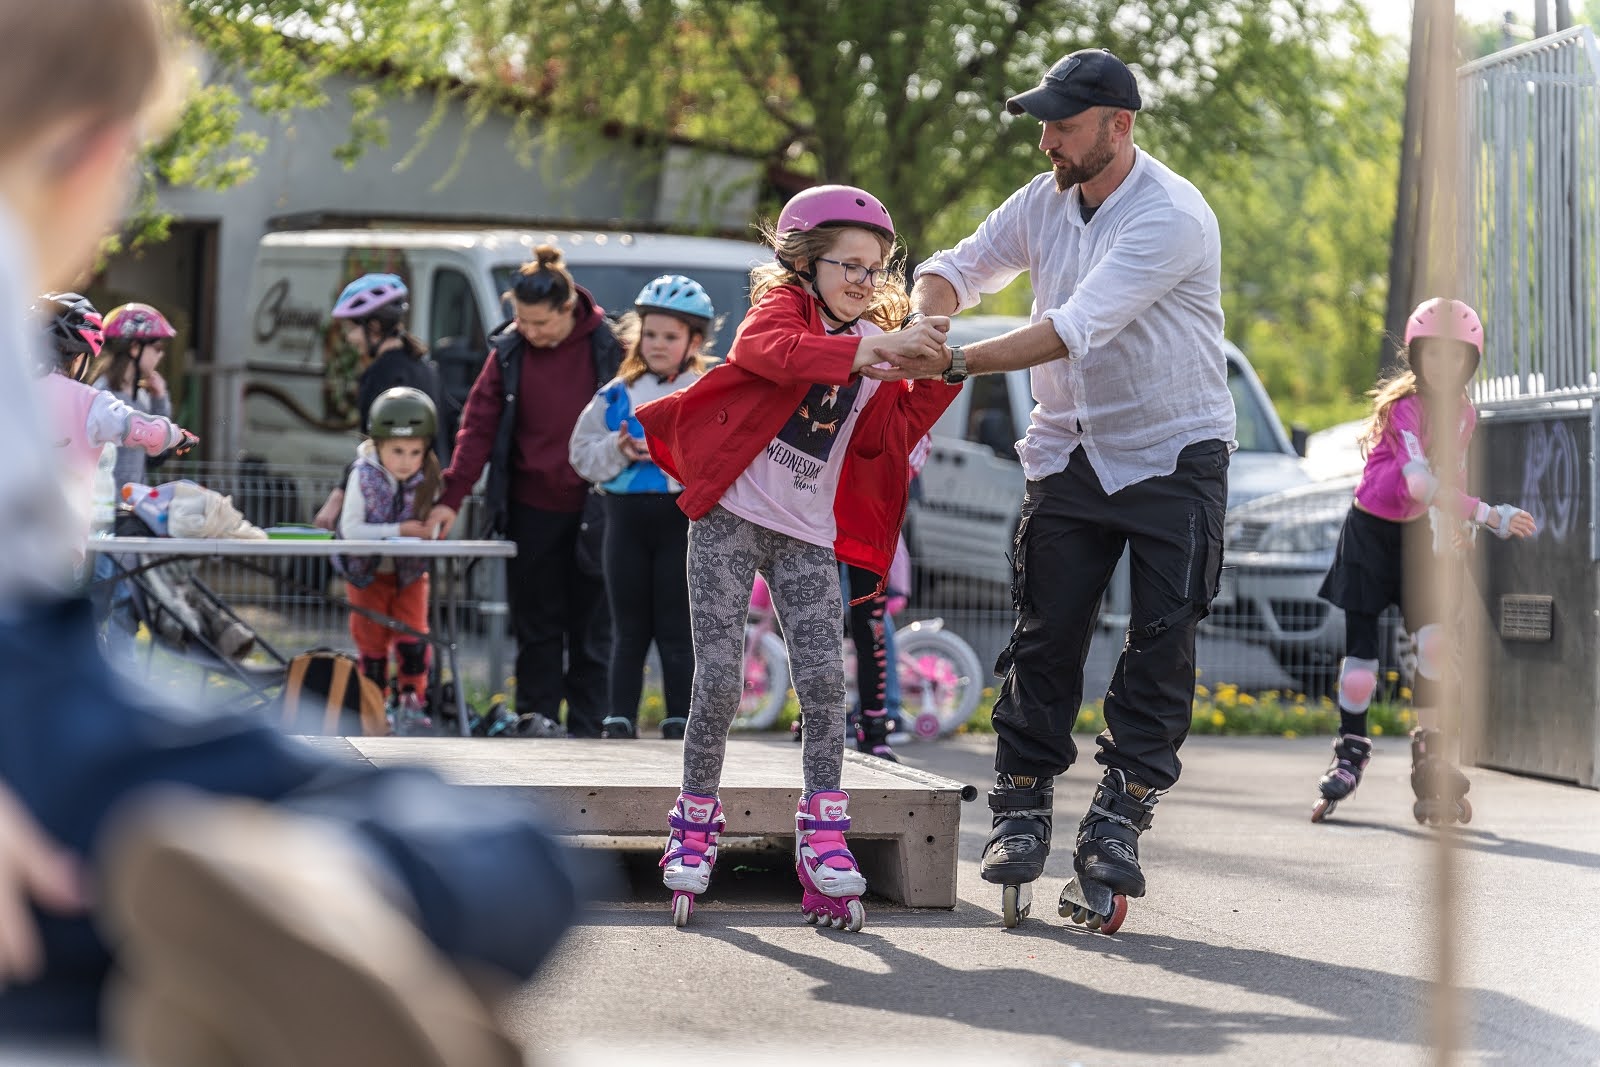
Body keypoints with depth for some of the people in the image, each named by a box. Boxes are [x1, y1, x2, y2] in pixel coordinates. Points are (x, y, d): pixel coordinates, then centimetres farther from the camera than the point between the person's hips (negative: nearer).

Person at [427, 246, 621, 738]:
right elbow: (479, 425, 2)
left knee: (590, 627, 5)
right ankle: (535, 725, 7)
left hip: (591, 509, -2)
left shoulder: (608, 346, -6)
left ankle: (587, 729, 10)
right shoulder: (509, 350, 1)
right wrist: (452, 498, -6)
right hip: (531, 510, 2)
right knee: (536, 625, 4)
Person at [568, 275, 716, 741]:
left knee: (676, 629, 0)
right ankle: (620, 720, 11)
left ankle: (679, 721, 6)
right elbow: (582, 453, 7)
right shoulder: (617, 395, 10)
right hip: (627, 514, 3)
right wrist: (618, 451, -11)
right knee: (629, 629, 7)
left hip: (685, 515, -3)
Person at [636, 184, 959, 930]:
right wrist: (871, 349, -40)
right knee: (718, 680, -5)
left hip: (807, 536, 5)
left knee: (824, 680, -6)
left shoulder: (875, 345, 13)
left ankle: (823, 841, 0)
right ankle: (695, 827, 9)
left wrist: (934, 380, -6)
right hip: (730, 517, -4)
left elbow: (883, 437, 6)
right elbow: (766, 350, -30)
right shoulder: (781, 307, -4)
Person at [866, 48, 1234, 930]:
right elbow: (960, 268, 9)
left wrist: (956, 363, -32)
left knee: (1162, 642, -6)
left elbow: (1078, 327, -30)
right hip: (1070, 451, 5)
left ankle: (1116, 821, 0)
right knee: (1044, 635, 0)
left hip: (1173, 453, -5)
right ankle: (1022, 810, 7)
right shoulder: (1044, 202, 0)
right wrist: (924, 318, -15)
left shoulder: (1171, 217, -23)